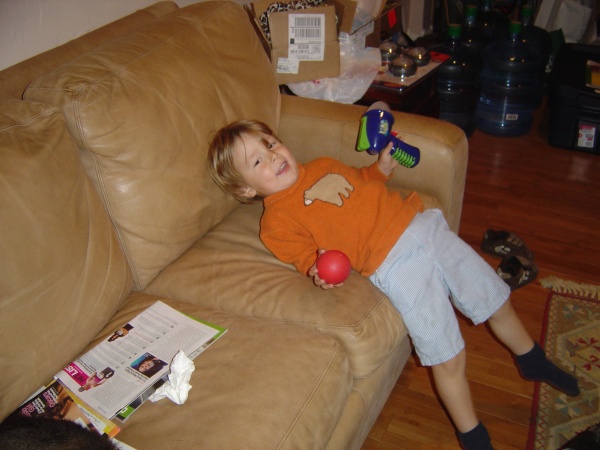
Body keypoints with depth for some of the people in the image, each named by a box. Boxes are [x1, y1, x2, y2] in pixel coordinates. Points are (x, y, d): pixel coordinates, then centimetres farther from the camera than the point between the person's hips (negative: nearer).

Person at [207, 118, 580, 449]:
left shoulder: (323, 165, 16)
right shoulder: (276, 222, -6)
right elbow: (308, 258, -11)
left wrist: (382, 167, 15)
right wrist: (320, 272, -31)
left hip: (421, 223, 7)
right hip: (393, 265, -6)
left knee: (496, 299, 17)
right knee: (448, 358, -8)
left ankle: (532, 361, 48)